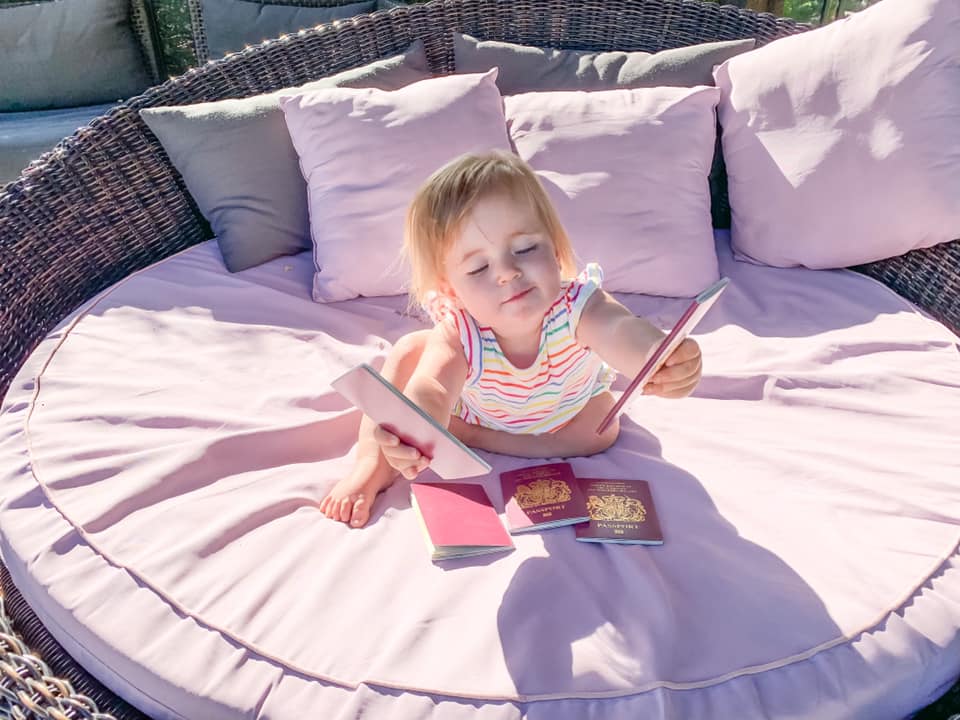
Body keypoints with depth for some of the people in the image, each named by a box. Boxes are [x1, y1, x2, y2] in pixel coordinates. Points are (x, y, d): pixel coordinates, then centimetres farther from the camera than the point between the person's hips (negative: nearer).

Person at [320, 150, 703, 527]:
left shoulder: (577, 307, -45)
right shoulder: (458, 333, -41)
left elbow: (623, 328, -66)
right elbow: (430, 391, -58)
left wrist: (662, 359, -88)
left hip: (563, 408, 1)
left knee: (602, 428, -26)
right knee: (410, 349, -19)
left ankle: (466, 434, -16)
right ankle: (371, 461, -14)